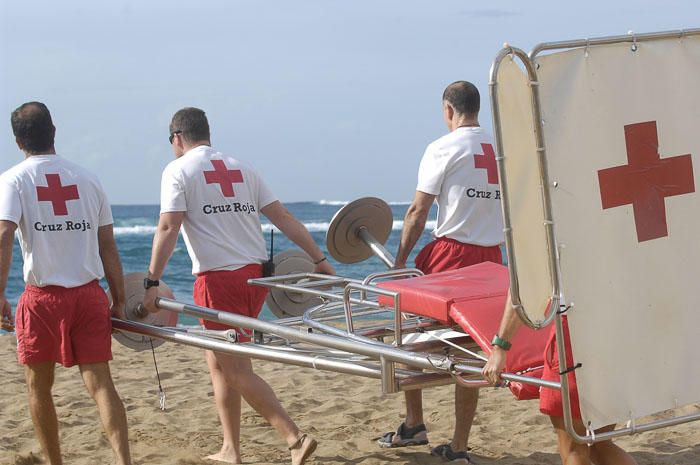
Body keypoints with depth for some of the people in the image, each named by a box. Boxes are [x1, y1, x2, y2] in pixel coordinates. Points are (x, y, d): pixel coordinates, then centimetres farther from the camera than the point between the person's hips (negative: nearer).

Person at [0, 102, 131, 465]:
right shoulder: (87, 178, 10)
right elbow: (108, 247, 9)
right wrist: (119, 300, 13)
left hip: (43, 297, -2)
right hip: (90, 294, 3)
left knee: (38, 387, 14)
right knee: (99, 382, -2)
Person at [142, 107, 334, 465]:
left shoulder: (178, 170, -1)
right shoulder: (240, 169, 16)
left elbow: (168, 228, -13)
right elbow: (283, 217, 12)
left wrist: (152, 282, -14)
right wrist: (319, 259, 14)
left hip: (219, 278, -7)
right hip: (256, 273, 7)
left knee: (237, 371, -3)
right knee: (219, 362, 18)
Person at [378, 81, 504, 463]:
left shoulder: (443, 149, -6)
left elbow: (418, 212, -7)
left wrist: (400, 261, 0)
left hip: (450, 251, -5)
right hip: (490, 257, 5)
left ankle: (414, 424, 14)